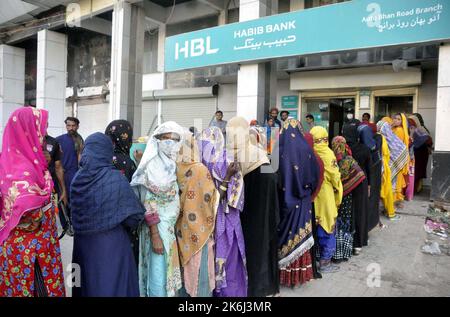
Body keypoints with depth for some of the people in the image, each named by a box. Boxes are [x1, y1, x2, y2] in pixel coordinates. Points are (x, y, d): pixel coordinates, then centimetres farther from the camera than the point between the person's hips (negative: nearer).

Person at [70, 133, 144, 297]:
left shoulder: (78, 177, -6)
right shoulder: (116, 178, -18)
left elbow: (73, 213, 8)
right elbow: (135, 216, -12)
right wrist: (120, 222, 6)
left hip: (83, 242, 5)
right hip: (111, 244, -4)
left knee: (88, 281, 22)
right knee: (112, 284, 12)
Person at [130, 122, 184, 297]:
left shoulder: (171, 165, 8)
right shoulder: (153, 166, -16)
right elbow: (148, 202, -19)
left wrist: (170, 227, 12)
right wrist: (155, 235, -21)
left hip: (170, 226, 8)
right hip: (157, 226, -8)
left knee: (168, 268, 18)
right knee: (158, 271, 2)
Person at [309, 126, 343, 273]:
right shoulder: (327, 153, -14)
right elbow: (335, 176, -11)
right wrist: (338, 195, 5)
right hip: (325, 196, -4)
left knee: (316, 228, 17)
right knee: (328, 229, 7)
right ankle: (325, 262, 13)